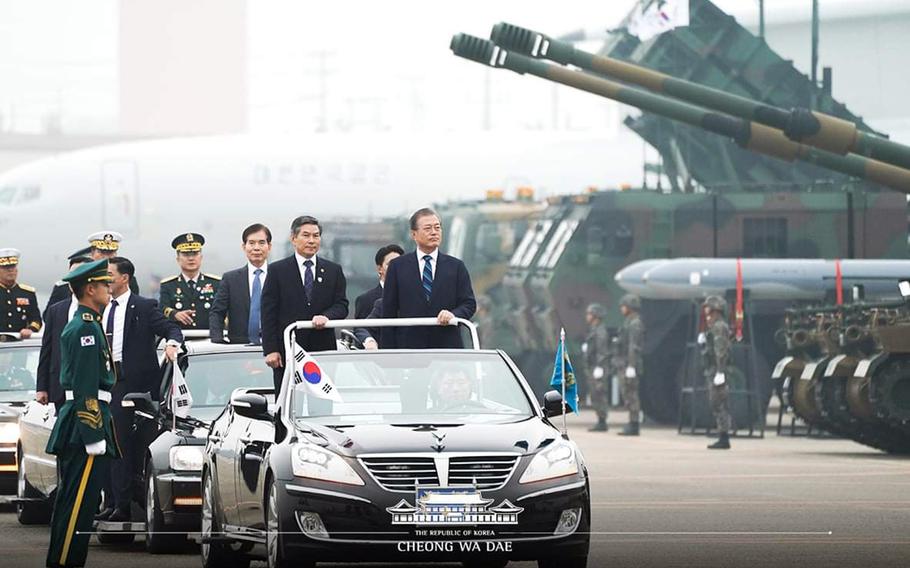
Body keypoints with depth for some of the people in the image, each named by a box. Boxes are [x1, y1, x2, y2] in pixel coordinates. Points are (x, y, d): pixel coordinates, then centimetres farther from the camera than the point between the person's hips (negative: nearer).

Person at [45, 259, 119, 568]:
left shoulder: (76, 326, 19)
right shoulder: (87, 328, -13)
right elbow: (86, 388, -19)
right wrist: (94, 437, -20)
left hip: (73, 425, 11)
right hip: (86, 421, -11)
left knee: (70, 503, 14)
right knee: (78, 505, -10)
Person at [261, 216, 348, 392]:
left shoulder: (333, 271, 13)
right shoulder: (277, 270, 5)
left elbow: (342, 305, 8)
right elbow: (268, 313, 1)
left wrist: (327, 316, -15)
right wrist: (270, 350, -7)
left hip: (323, 351, 2)